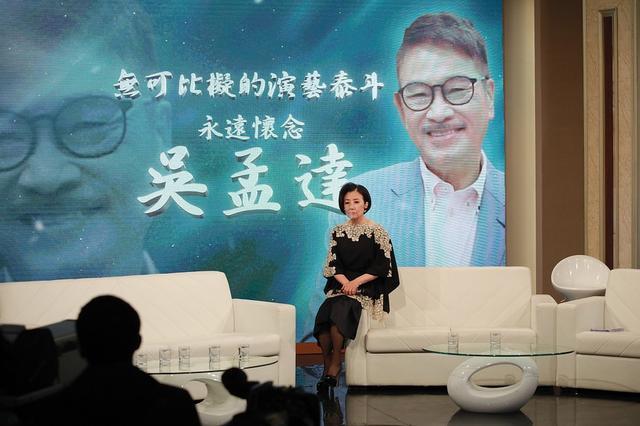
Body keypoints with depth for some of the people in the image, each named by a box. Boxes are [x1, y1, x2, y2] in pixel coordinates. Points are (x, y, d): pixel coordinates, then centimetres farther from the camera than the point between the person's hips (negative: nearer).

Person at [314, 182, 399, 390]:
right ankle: (327, 365, -12)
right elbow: (332, 265, 8)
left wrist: (357, 282, -13)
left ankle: (335, 365, -18)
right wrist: (345, 282, -12)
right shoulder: (338, 232, 12)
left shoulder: (377, 232, 1)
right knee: (323, 316, -27)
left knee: (339, 310, -32)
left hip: (368, 287, -3)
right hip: (341, 285, 3)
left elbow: (382, 267, -3)